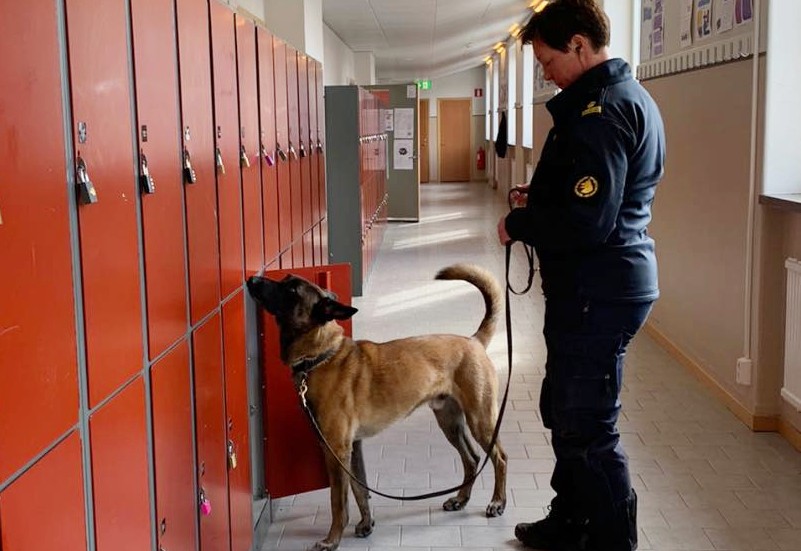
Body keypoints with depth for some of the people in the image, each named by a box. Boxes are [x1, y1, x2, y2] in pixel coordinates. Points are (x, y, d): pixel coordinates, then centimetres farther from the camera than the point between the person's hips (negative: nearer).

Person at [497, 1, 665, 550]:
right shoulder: (630, 97, 14)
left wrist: (519, 224, -12)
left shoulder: (601, 108, -19)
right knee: (565, 410, 21)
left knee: (588, 427, -2)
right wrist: (541, 196, 11)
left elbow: (587, 221, -27)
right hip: (613, 279, 11)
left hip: (598, 290, -11)